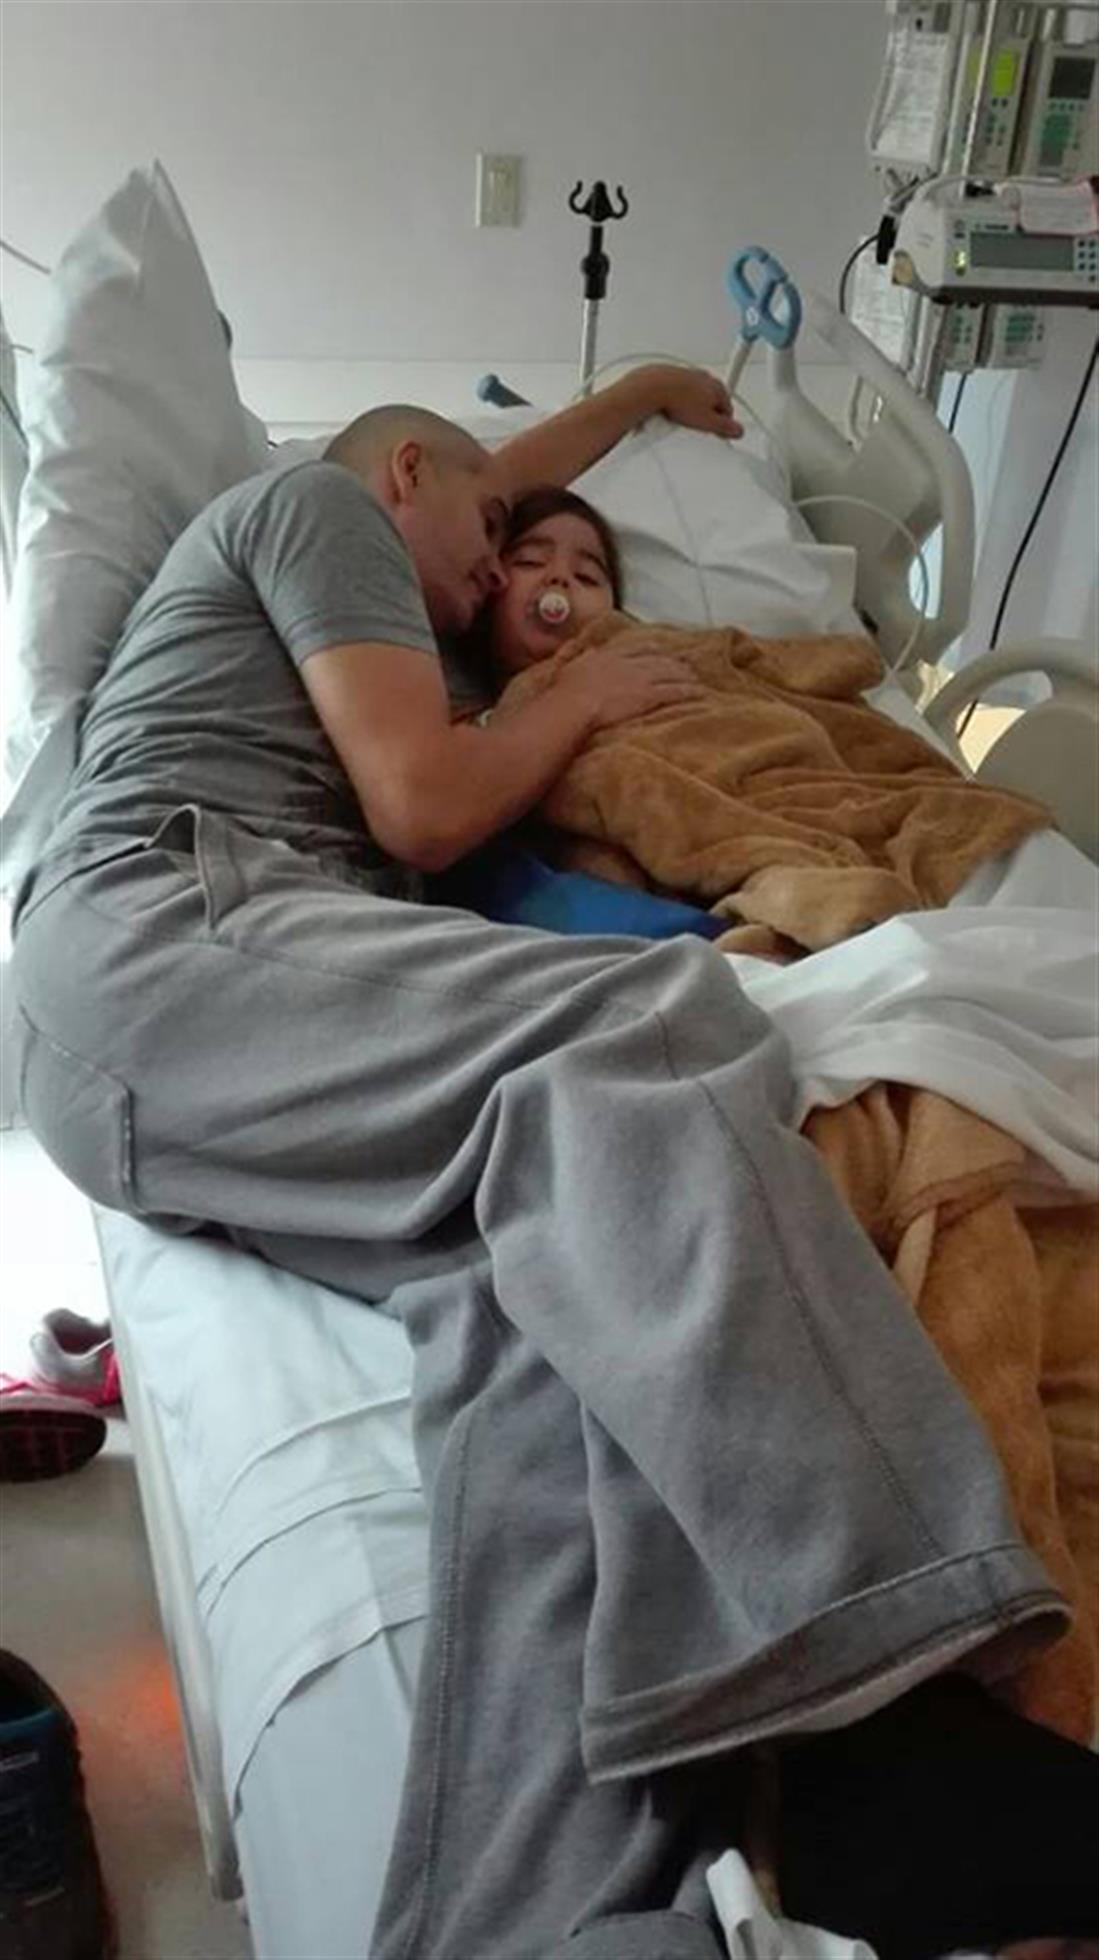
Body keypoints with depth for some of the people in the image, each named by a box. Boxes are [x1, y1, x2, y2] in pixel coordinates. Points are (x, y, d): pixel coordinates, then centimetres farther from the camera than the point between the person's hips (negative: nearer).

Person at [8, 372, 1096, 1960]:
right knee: (646, 1031, -30)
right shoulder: (323, 497, 12)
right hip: (160, 927, -8)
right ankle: (889, 1644, -43)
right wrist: (582, 702, 15)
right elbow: (424, 807, -2)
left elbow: (488, 479, 60)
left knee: (547, 1280, -22)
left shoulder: (331, 552, 41)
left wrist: (638, 394, 69)